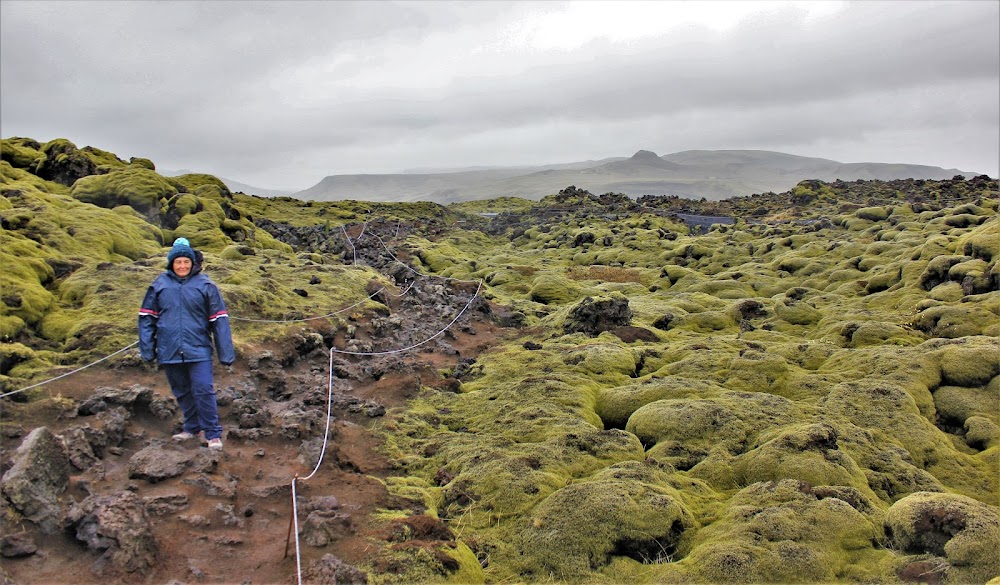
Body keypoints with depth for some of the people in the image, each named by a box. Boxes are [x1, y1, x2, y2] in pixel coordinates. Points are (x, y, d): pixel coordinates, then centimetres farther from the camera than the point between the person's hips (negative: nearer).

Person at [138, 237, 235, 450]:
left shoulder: (205, 285, -3)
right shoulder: (159, 285, 3)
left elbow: (219, 320, -2)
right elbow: (146, 317, 9)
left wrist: (226, 353, -5)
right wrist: (147, 348, 4)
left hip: (198, 350, -3)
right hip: (170, 351, 3)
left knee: (203, 391, -7)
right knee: (182, 392, 15)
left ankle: (213, 434, 3)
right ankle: (192, 428, 31)